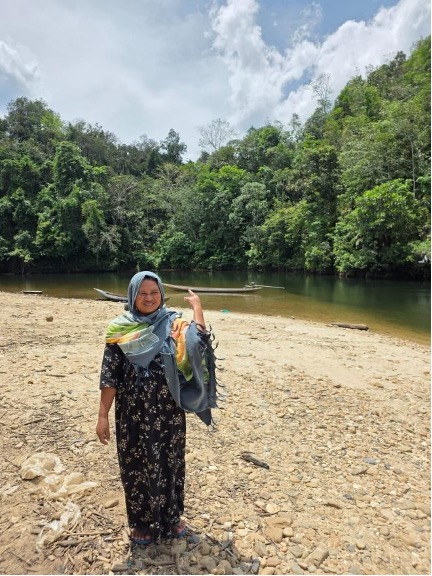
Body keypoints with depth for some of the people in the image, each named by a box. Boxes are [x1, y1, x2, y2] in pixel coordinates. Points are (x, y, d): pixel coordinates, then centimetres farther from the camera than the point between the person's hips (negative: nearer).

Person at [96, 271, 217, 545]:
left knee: (170, 463, 17)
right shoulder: (120, 329, -5)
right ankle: (142, 521, 39)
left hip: (169, 412, 1)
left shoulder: (174, 324, -5)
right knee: (137, 466, 14)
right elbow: (110, 376, -4)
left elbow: (200, 342, -24)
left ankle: (171, 516, 42)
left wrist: (197, 307, -20)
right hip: (133, 413, 0)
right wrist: (103, 416, -5)